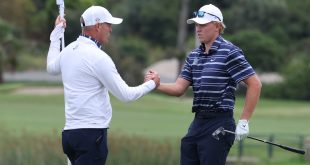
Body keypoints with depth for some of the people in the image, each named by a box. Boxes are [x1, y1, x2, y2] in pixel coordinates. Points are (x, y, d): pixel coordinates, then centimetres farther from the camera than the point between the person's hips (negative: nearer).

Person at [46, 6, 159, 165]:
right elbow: (125, 95, -11)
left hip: (70, 132, 9)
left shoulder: (68, 51, 11)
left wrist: (56, 34, 46)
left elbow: (51, 68, 36)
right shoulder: (98, 57, -13)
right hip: (91, 134, -9)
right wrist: (151, 84, 7)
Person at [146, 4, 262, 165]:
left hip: (219, 123, -7)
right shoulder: (193, 55, 14)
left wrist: (244, 121, -12)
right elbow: (179, 88, 9)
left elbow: (255, 84, -11)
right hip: (197, 122, 8)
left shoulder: (229, 52, -9)